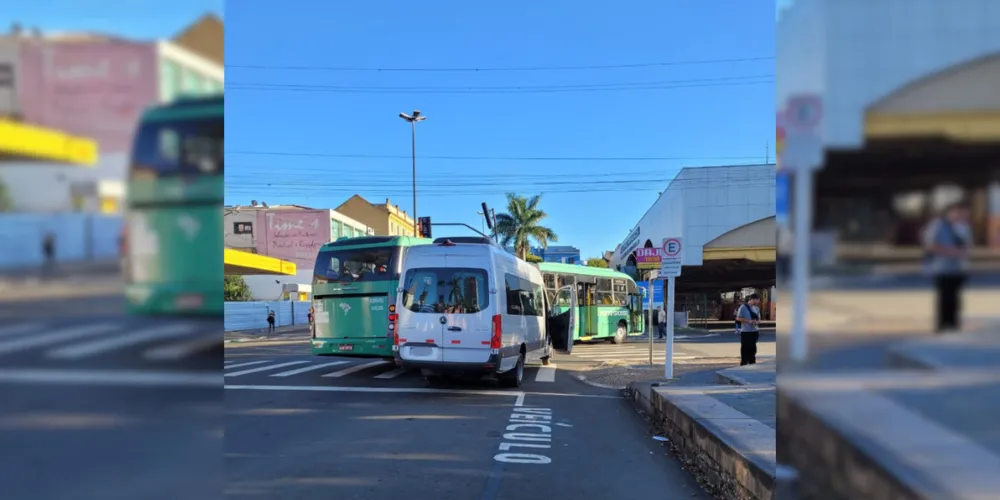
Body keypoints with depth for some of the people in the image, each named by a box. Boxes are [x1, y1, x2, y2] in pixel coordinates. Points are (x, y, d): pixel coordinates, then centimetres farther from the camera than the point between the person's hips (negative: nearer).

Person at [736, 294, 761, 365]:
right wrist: (749, 321, -19)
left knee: (753, 349, 11)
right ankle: (743, 365, 2)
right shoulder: (743, 307, -8)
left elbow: (759, 319, 17)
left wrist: (757, 322, -7)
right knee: (745, 349, -3)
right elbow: (738, 318, -10)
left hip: (754, 332, 6)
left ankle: (752, 365, 19)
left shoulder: (757, 308, 12)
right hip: (745, 332, -6)